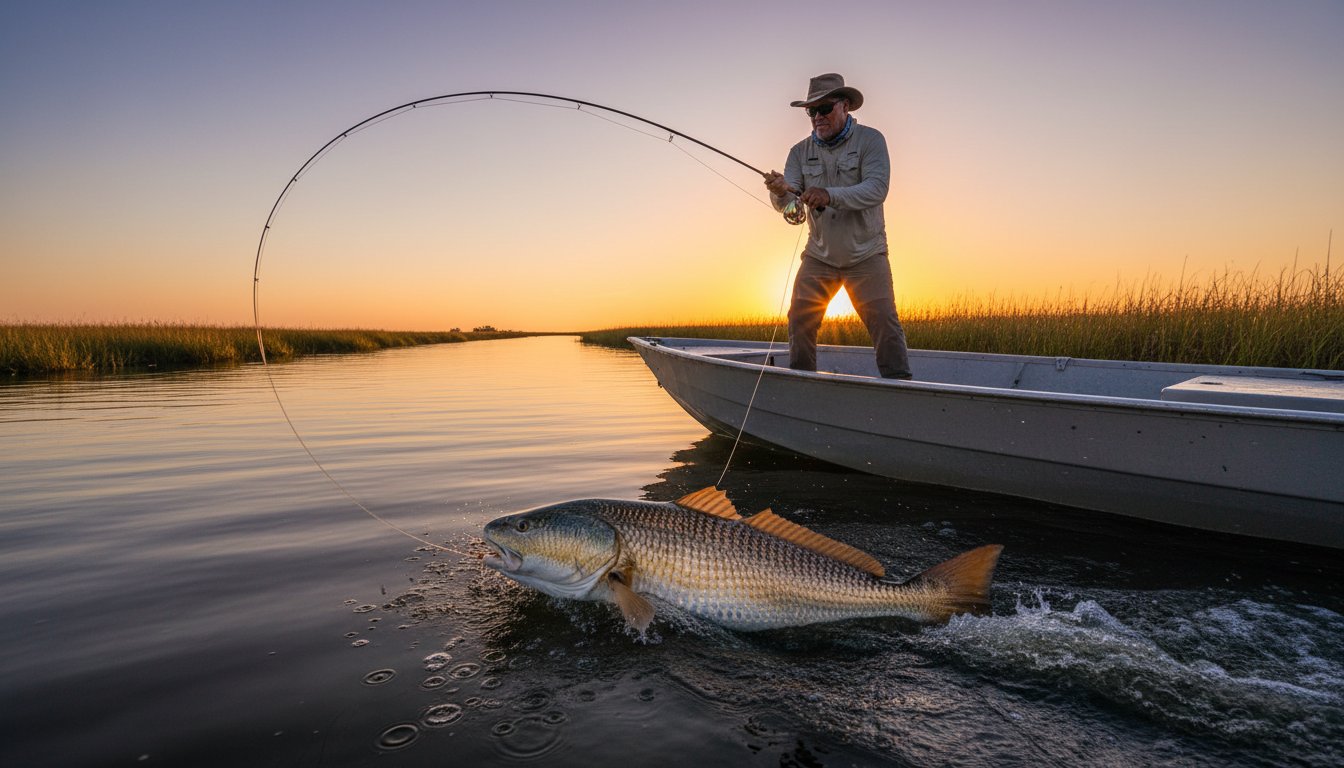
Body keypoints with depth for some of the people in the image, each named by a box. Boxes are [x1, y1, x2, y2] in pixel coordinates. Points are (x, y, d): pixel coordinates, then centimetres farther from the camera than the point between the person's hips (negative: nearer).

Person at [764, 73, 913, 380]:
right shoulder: (801, 152, 3)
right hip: (819, 256, 3)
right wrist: (780, 191, -32)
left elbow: (877, 189, -21)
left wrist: (829, 195, -36)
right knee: (799, 321, -2)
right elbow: (786, 204, -7)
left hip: (866, 255, -3)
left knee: (884, 322, -11)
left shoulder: (869, 140, -6)